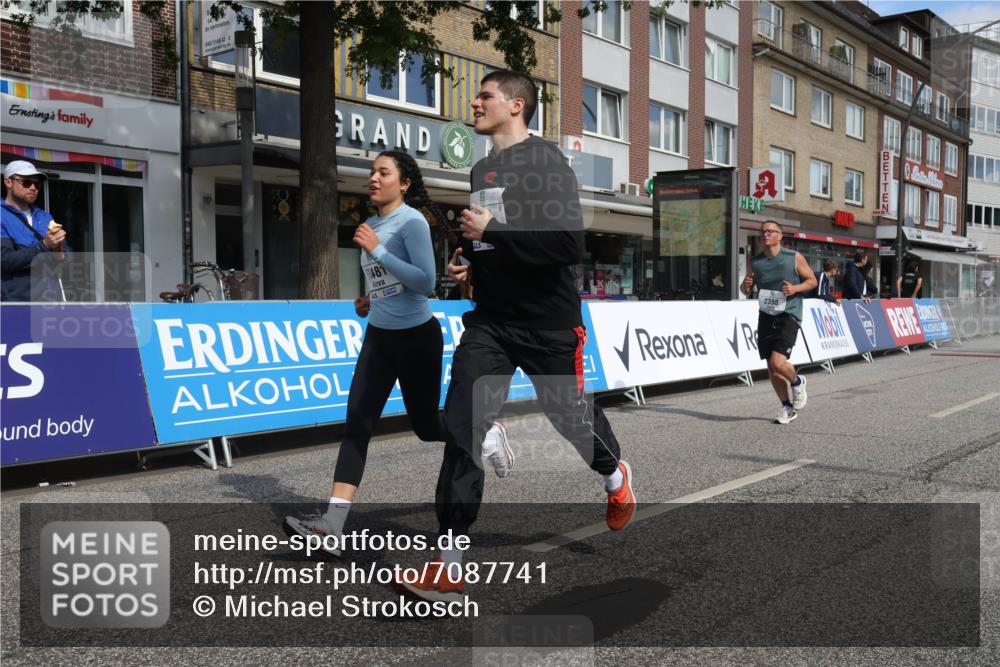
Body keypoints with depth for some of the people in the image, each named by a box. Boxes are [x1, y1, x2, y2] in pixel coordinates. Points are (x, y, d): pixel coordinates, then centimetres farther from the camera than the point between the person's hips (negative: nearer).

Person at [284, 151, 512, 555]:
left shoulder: (412, 221, -14)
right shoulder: (371, 225, 10)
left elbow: (426, 282, -23)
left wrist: (377, 251, -24)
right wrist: (371, 300, 8)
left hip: (417, 337, -6)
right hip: (378, 336, 7)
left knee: (426, 426, 8)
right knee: (357, 423, -6)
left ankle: (488, 434, 39)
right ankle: (332, 527, -10)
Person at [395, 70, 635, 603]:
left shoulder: (545, 161, -12)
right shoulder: (481, 169, 12)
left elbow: (570, 244, -24)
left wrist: (492, 231, -22)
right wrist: (466, 260, 7)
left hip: (548, 325, -6)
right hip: (489, 323, 6)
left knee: (571, 422, 13)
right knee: (463, 429, -7)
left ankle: (615, 475, 49)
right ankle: (449, 568, -2)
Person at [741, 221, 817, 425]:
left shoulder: (794, 257, -2)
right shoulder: (755, 262, 7)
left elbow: (812, 281, 4)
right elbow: (745, 291, 15)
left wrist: (795, 288, -15)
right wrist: (745, 286, -9)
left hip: (788, 316, -4)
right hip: (766, 317, 5)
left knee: (778, 361, -20)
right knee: (771, 368, 6)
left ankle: (797, 382, 14)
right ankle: (788, 407, 24)